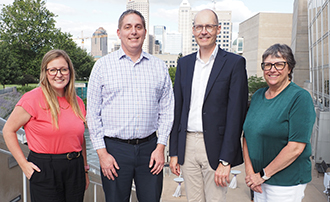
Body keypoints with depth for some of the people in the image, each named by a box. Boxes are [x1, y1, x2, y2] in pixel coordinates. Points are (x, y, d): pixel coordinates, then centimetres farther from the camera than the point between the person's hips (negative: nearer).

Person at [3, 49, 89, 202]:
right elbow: (8, 130, -3)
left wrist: (85, 170, 16)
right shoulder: (33, 99, -9)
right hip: (44, 170, -4)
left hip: (75, 169, 5)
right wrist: (23, 164, -7)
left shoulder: (77, 102, 7)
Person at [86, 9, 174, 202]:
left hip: (149, 147, 2)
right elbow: (93, 112, 1)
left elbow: (167, 110, 8)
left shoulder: (159, 66, 7)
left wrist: (161, 146, 1)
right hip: (115, 148, -1)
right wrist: (102, 152, -4)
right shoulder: (103, 65, 1)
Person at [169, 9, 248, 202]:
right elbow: (177, 108, 11)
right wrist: (174, 152, 7)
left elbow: (236, 114, -9)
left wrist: (226, 161, -13)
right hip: (187, 146, 4)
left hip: (215, 147, -4)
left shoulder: (234, 63, -4)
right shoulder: (184, 63, 10)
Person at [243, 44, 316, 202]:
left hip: (286, 182, -5)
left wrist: (263, 175, -15)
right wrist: (249, 170, -7)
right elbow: (247, 134, 5)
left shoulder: (300, 97, -12)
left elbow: (296, 147, -19)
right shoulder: (258, 95, 7)